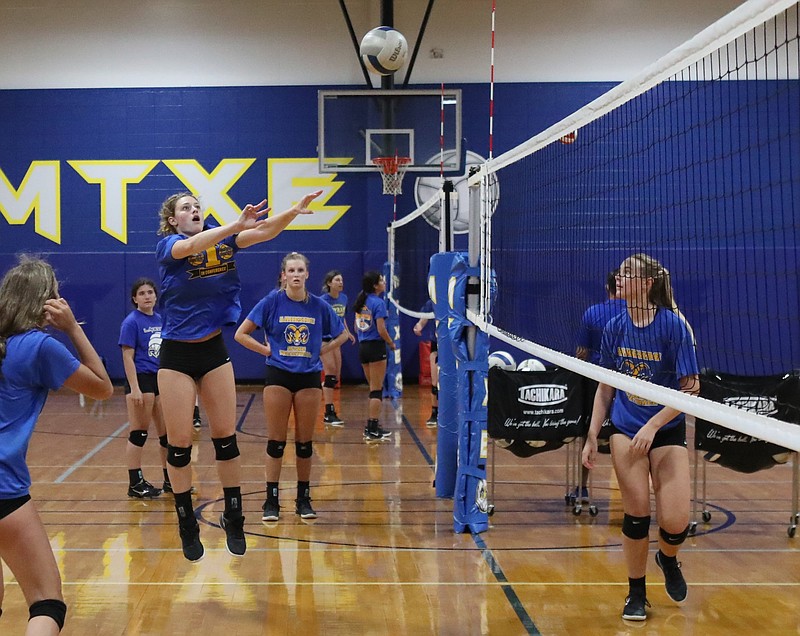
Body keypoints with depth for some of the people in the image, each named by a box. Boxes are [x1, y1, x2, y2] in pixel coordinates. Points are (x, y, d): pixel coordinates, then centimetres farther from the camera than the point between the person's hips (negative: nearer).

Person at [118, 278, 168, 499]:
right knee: (139, 434, -2)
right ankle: (135, 484, 6)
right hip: (141, 380, -7)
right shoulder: (131, 322, -8)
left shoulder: (161, 320, 11)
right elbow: (128, 357, -12)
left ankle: (170, 480, 21)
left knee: (167, 433, 11)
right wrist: (134, 388, -19)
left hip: (161, 379, 7)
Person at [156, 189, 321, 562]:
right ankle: (188, 527, 14)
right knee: (179, 444, 1)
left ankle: (233, 520, 18)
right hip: (177, 354, -3)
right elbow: (192, 246, -31)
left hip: (213, 350, 3)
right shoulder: (167, 246, -8)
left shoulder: (222, 240, 3)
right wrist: (236, 225, -44)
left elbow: (264, 232, -11)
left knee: (225, 437, 6)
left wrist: (295, 210, -29)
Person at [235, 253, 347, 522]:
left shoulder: (319, 306, 0)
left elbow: (342, 334, 15)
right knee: (276, 441, 0)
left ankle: (303, 499, 17)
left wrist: (321, 350, 3)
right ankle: (271, 502, 7)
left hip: (309, 376, 2)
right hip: (278, 376, -2)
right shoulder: (272, 302, -5)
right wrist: (267, 350, -6)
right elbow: (241, 334, -2)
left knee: (305, 442, 7)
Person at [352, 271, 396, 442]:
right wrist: (391, 344, -3)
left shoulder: (361, 302, 10)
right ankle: (373, 430, -2)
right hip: (376, 347, -7)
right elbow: (381, 330, -17)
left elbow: (357, 327, 16)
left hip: (363, 346, 8)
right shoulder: (378, 302, -13)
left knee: (373, 388, 18)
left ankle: (371, 425, 20)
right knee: (377, 390, -2)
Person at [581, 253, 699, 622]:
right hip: (626, 429, 2)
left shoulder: (674, 325, -14)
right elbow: (606, 387, 8)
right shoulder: (615, 328, -2)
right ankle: (636, 594, 17)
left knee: (675, 523, -9)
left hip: (666, 429, -2)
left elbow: (691, 388, -12)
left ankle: (668, 559, 28)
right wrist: (592, 436, 6)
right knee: (636, 514, -3)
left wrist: (653, 425, -19)